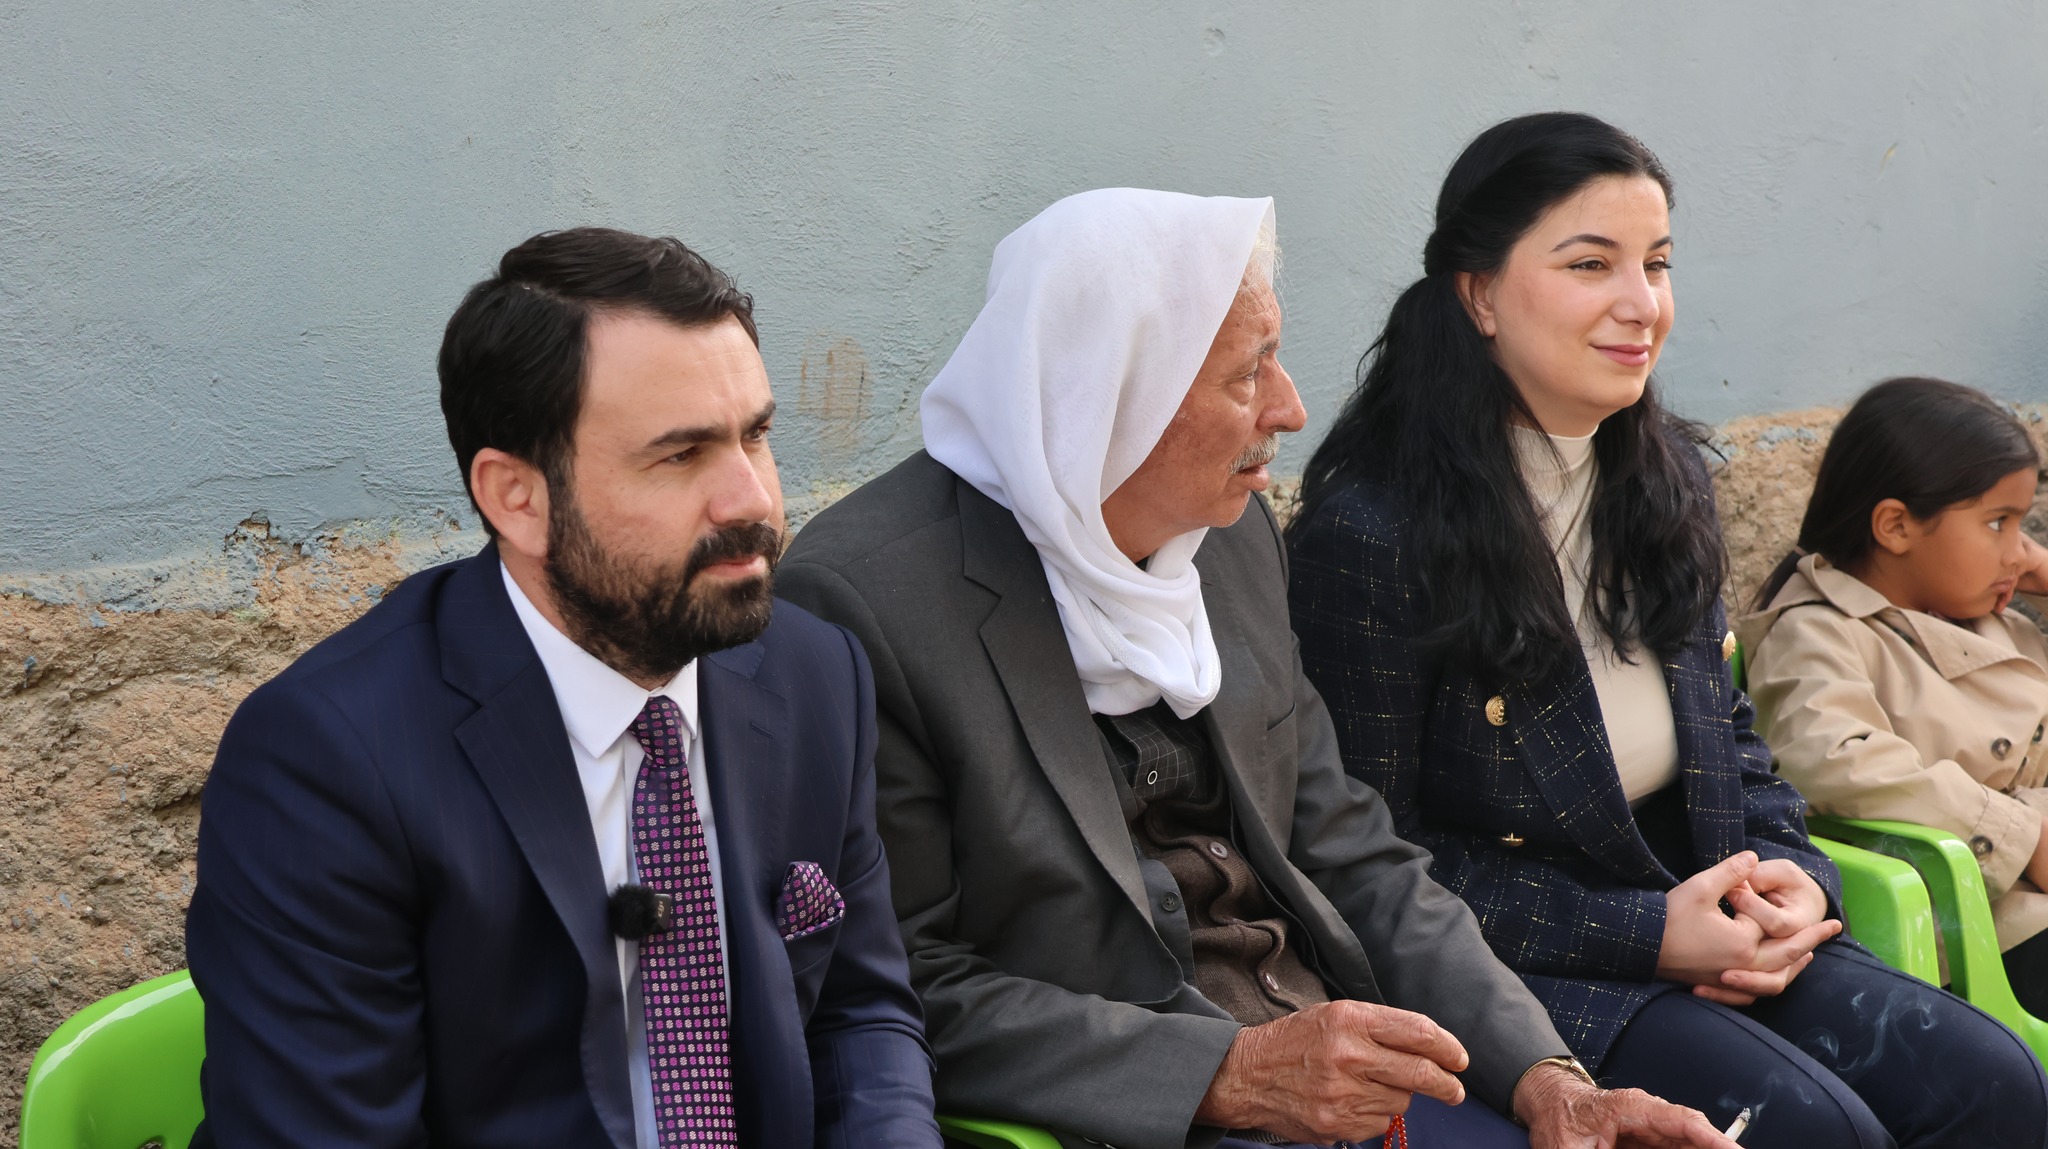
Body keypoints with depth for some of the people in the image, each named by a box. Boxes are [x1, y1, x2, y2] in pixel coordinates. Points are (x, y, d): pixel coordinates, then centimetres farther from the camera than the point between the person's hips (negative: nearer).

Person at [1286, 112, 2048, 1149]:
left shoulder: (1665, 476, 9)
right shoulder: (1370, 530, -16)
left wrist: (1789, 872, -2)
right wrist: (1643, 935, -17)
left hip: (1699, 934, 7)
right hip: (1501, 965, -7)